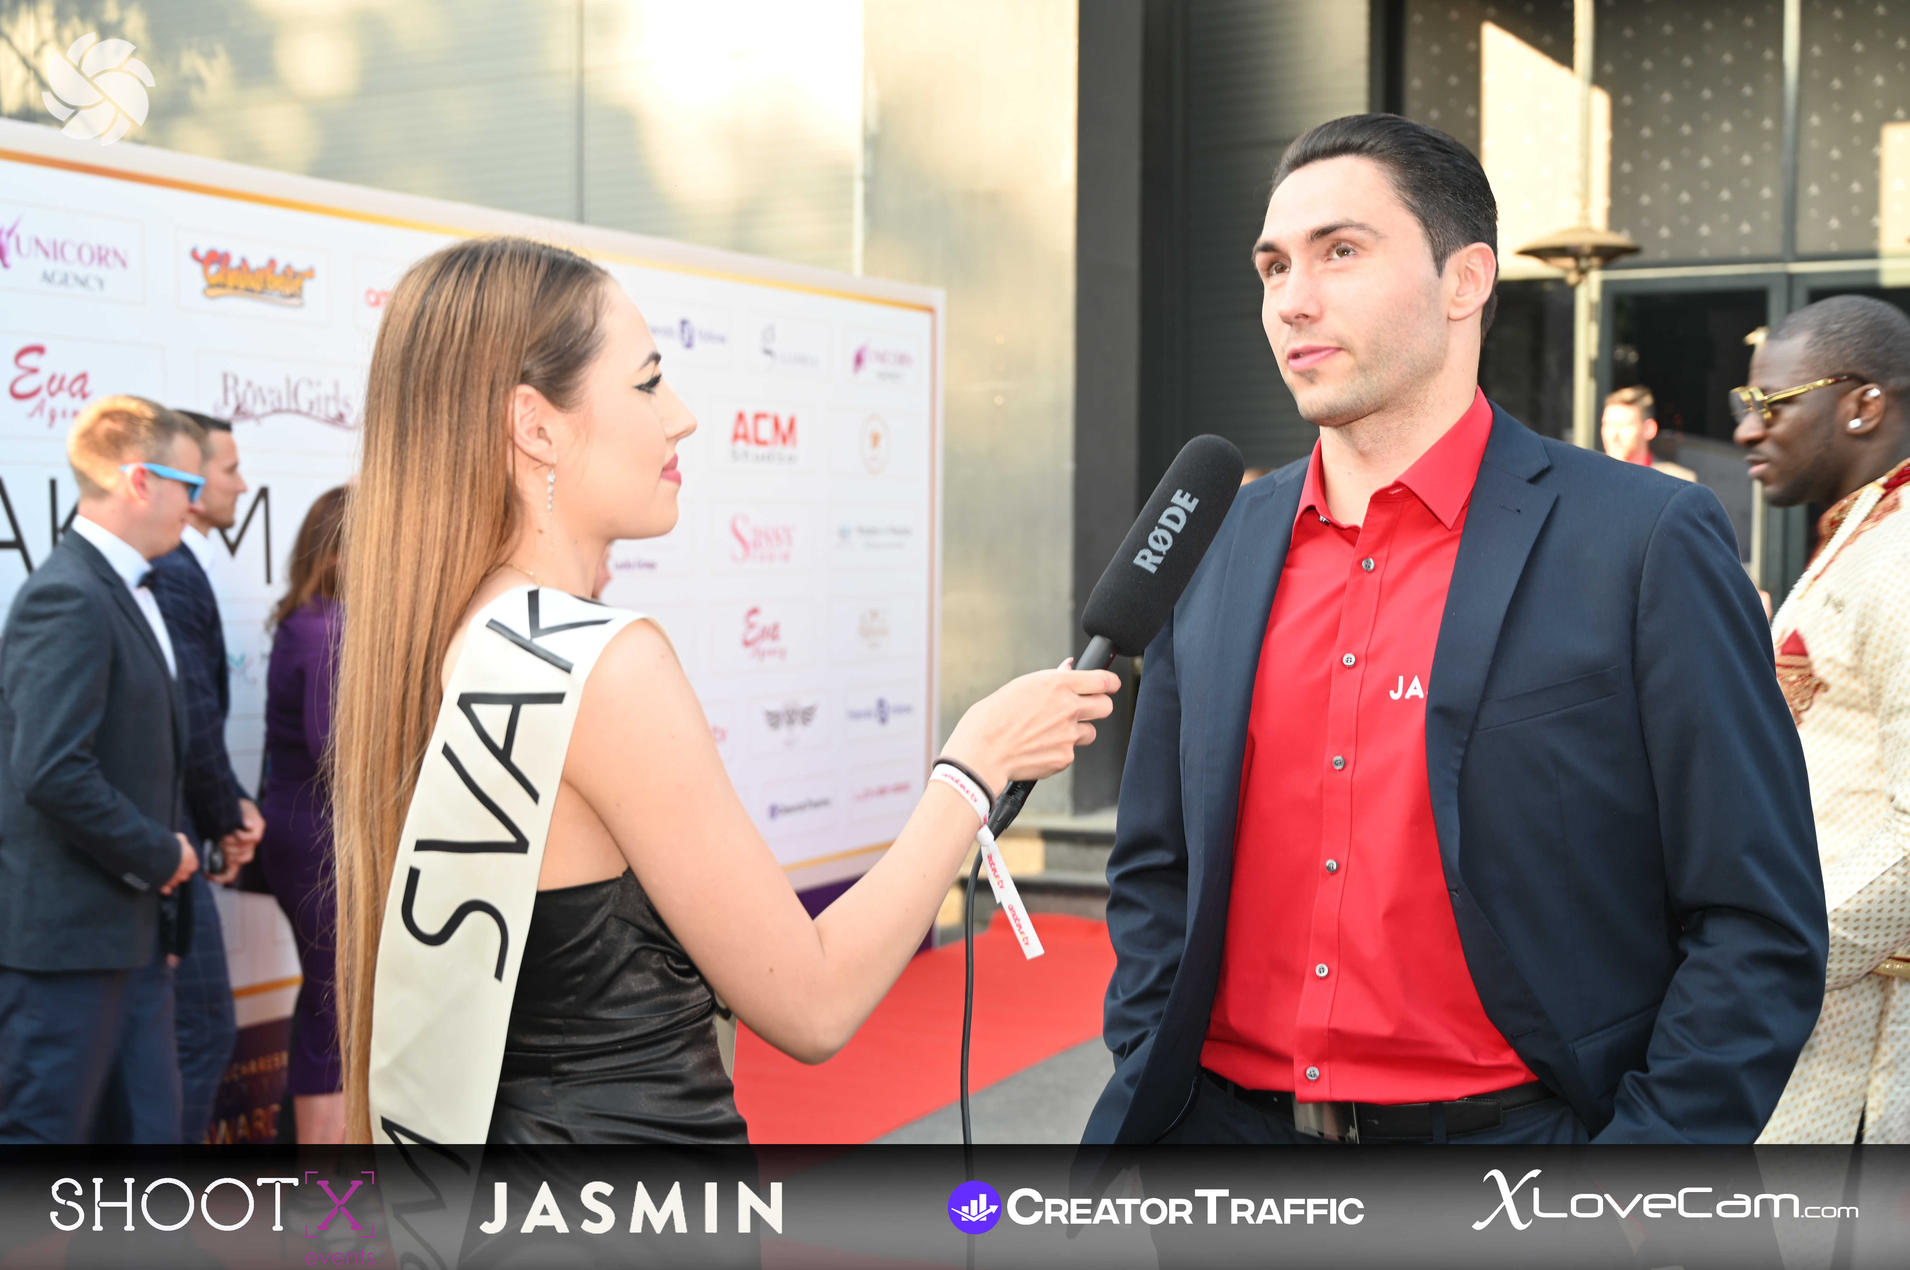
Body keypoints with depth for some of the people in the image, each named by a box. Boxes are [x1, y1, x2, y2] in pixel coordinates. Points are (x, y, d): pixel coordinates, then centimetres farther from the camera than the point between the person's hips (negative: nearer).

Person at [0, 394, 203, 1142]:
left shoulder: (124, 591, 13)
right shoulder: (69, 600, -18)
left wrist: (165, 851, 9)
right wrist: (158, 856, -16)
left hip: (130, 926, 9)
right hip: (68, 933, -9)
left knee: (153, 1122, 13)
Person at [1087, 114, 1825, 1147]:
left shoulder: (1647, 545, -9)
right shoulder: (1213, 550, 4)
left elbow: (1758, 930, -9)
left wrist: (1635, 1162, -14)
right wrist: (1148, 1089, 1)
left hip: (1509, 1125, -4)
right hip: (1227, 1121, 4)